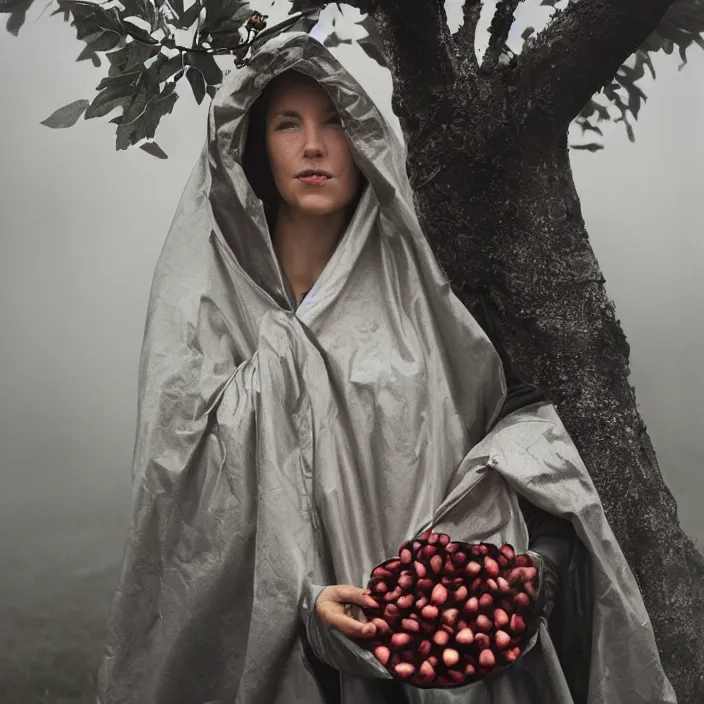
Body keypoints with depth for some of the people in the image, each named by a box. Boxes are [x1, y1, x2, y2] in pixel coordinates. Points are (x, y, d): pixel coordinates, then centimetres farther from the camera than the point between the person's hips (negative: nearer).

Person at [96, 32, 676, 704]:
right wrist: (300, 595, -22)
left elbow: (523, 410, 4)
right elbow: (190, 486, -8)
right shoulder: (210, 305, -3)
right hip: (273, 642, -1)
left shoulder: (415, 290, 1)